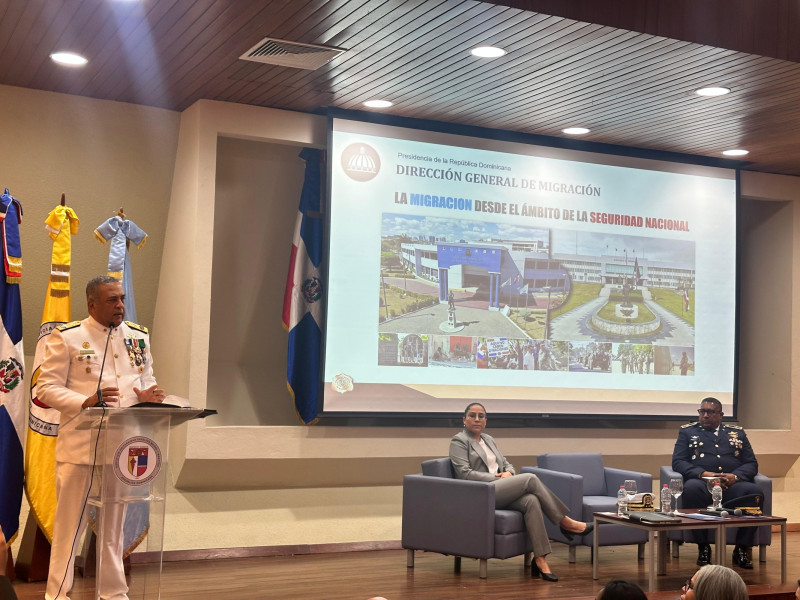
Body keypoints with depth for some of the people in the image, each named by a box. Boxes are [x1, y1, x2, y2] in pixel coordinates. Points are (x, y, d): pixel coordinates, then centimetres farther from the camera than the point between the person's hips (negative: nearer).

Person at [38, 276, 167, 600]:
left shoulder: (139, 336, 10)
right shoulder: (67, 337, -5)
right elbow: (46, 388, -7)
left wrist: (148, 396, -6)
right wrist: (85, 402, -22)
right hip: (79, 447, -5)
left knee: (114, 524, 15)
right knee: (70, 524, 2)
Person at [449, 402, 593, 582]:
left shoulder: (488, 439, 23)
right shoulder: (459, 441, 1)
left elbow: (507, 464, 24)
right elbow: (464, 473, -10)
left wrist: (508, 473, -1)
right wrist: (495, 477, -12)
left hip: (499, 491, 7)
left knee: (531, 501, -26)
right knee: (530, 478, -21)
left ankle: (540, 559, -30)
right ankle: (565, 523, -12)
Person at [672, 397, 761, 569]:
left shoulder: (737, 433, 25)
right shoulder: (687, 432, 20)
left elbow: (751, 464, 15)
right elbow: (677, 462, 7)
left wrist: (735, 476, -8)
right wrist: (703, 474, -12)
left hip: (733, 485, 2)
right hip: (702, 483, -1)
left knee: (754, 491, -32)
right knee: (691, 488, -38)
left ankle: (742, 548, -17)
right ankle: (702, 547, -23)